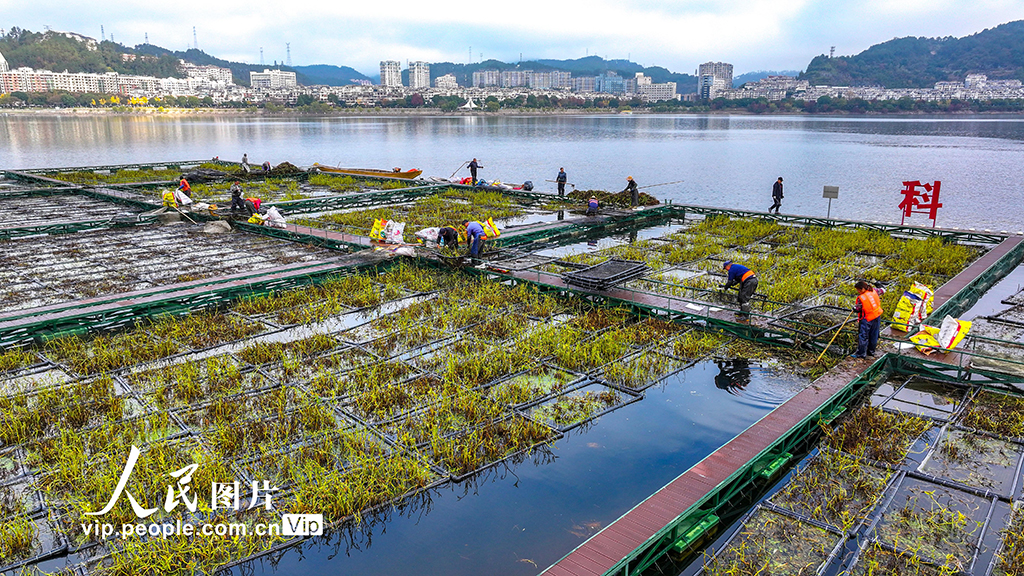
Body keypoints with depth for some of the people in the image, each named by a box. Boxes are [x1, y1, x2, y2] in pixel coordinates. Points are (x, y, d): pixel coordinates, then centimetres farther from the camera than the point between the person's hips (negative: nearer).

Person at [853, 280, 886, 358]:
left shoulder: (860, 298, -21)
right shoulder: (874, 291, -5)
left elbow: (857, 309, -11)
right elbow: (882, 290, 14)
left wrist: (854, 307, 10)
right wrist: (879, 286, 33)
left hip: (867, 319, -7)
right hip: (877, 317, 7)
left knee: (863, 336, 3)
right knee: (874, 335, 18)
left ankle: (861, 353, 6)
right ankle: (871, 351, 29)